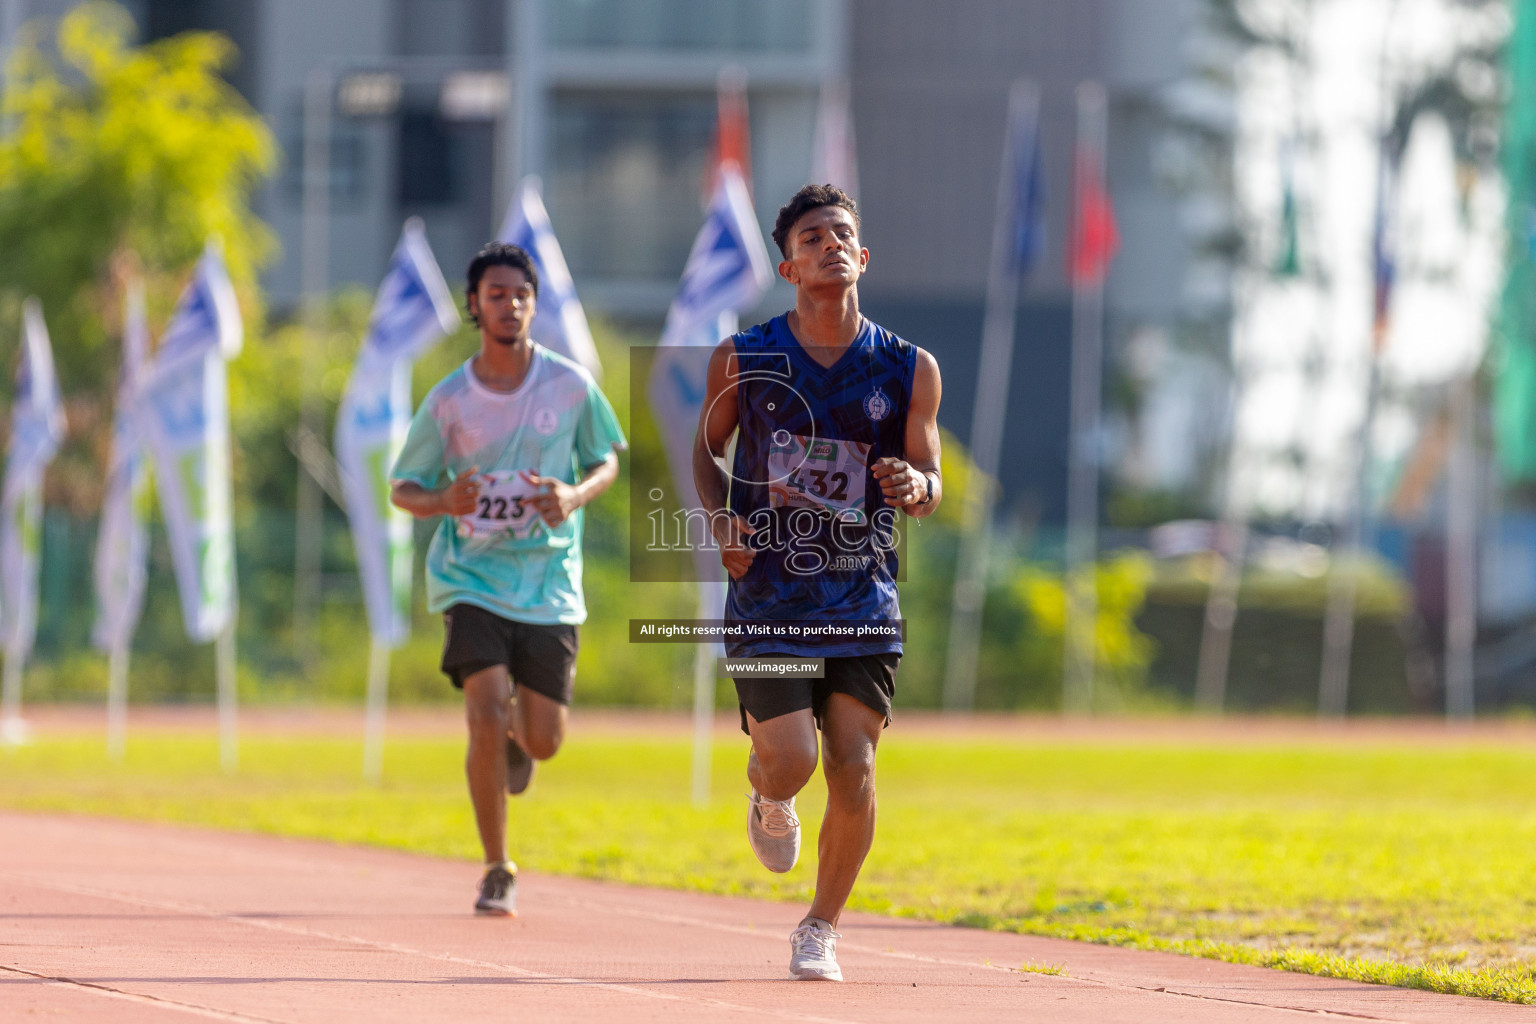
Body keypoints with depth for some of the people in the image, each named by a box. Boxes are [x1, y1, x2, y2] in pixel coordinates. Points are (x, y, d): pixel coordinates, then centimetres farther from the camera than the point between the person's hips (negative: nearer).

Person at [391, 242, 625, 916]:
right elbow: (402, 487, 3)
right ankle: (497, 871, -2)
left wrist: (575, 495, -12)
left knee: (544, 741, 3)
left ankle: (516, 735, 43)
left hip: (549, 584, 1)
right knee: (487, 718, -18)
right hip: (471, 577, -1)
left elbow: (606, 461, 10)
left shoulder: (571, 385, -3)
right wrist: (443, 501, -20)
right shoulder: (448, 400, -6)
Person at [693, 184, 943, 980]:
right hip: (768, 596, -1)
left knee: (853, 773, -6)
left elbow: (930, 485, 7)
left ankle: (821, 930, 15)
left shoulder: (909, 371, 0)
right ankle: (767, 796, 28)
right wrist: (720, 520, -7)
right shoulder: (742, 362, -1)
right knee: (791, 759, -12)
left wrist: (916, 486, -18)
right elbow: (706, 449, 13)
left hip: (864, 600, 1)